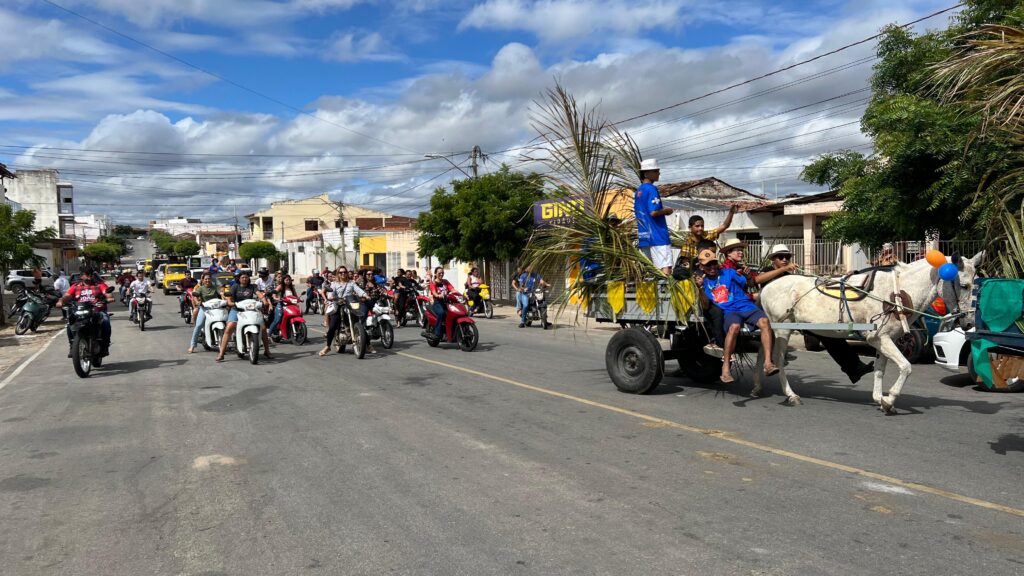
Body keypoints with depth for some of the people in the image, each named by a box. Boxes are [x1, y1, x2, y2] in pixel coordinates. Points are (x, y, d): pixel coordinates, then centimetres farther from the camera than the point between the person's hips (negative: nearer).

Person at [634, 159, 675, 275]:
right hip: (658, 236, -9)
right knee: (666, 268, -10)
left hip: (644, 236, 9)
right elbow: (653, 212, -19)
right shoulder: (652, 189, -10)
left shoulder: (639, 191, 16)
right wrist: (666, 210, -1)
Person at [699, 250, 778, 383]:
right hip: (729, 312, -1)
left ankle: (768, 363, -34)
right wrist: (700, 288, -5)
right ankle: (726, 366, -30)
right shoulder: (704, 282, 13)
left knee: (764, 321, -30)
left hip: (747, 306, 2)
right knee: (734, 327, -37)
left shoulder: (728, 272, 13)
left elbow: (746, 284, 20)